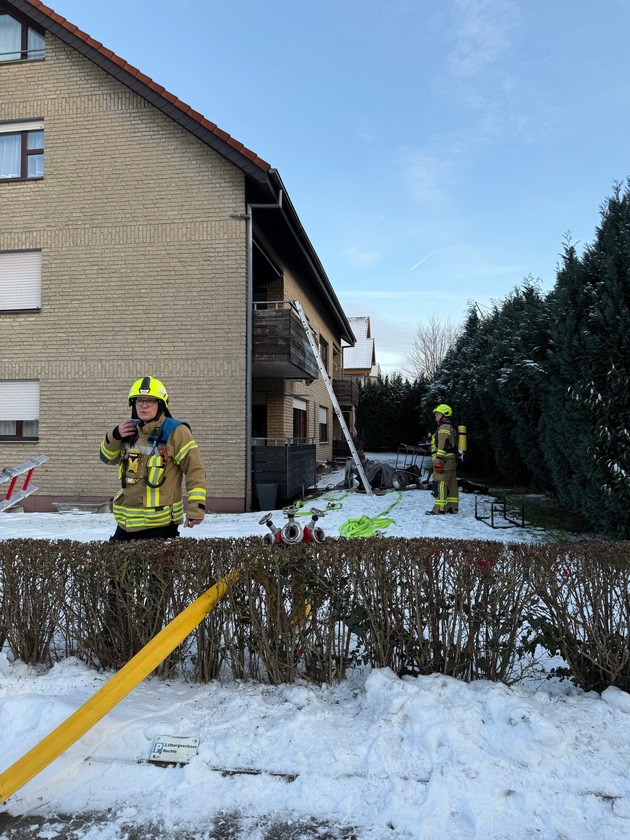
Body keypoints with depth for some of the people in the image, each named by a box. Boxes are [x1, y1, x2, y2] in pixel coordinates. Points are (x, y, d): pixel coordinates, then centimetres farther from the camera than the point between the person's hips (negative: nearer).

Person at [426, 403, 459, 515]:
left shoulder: (444, 427, -11)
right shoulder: (450, 427, 23)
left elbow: (442, 446, -20)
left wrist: (438, 461, -23)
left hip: (445, 461, -11)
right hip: (451, 461, 11)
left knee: (440, 484, -10)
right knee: (451, 484, 11)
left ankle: (439, 508, -10)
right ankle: (452, 507, 14)